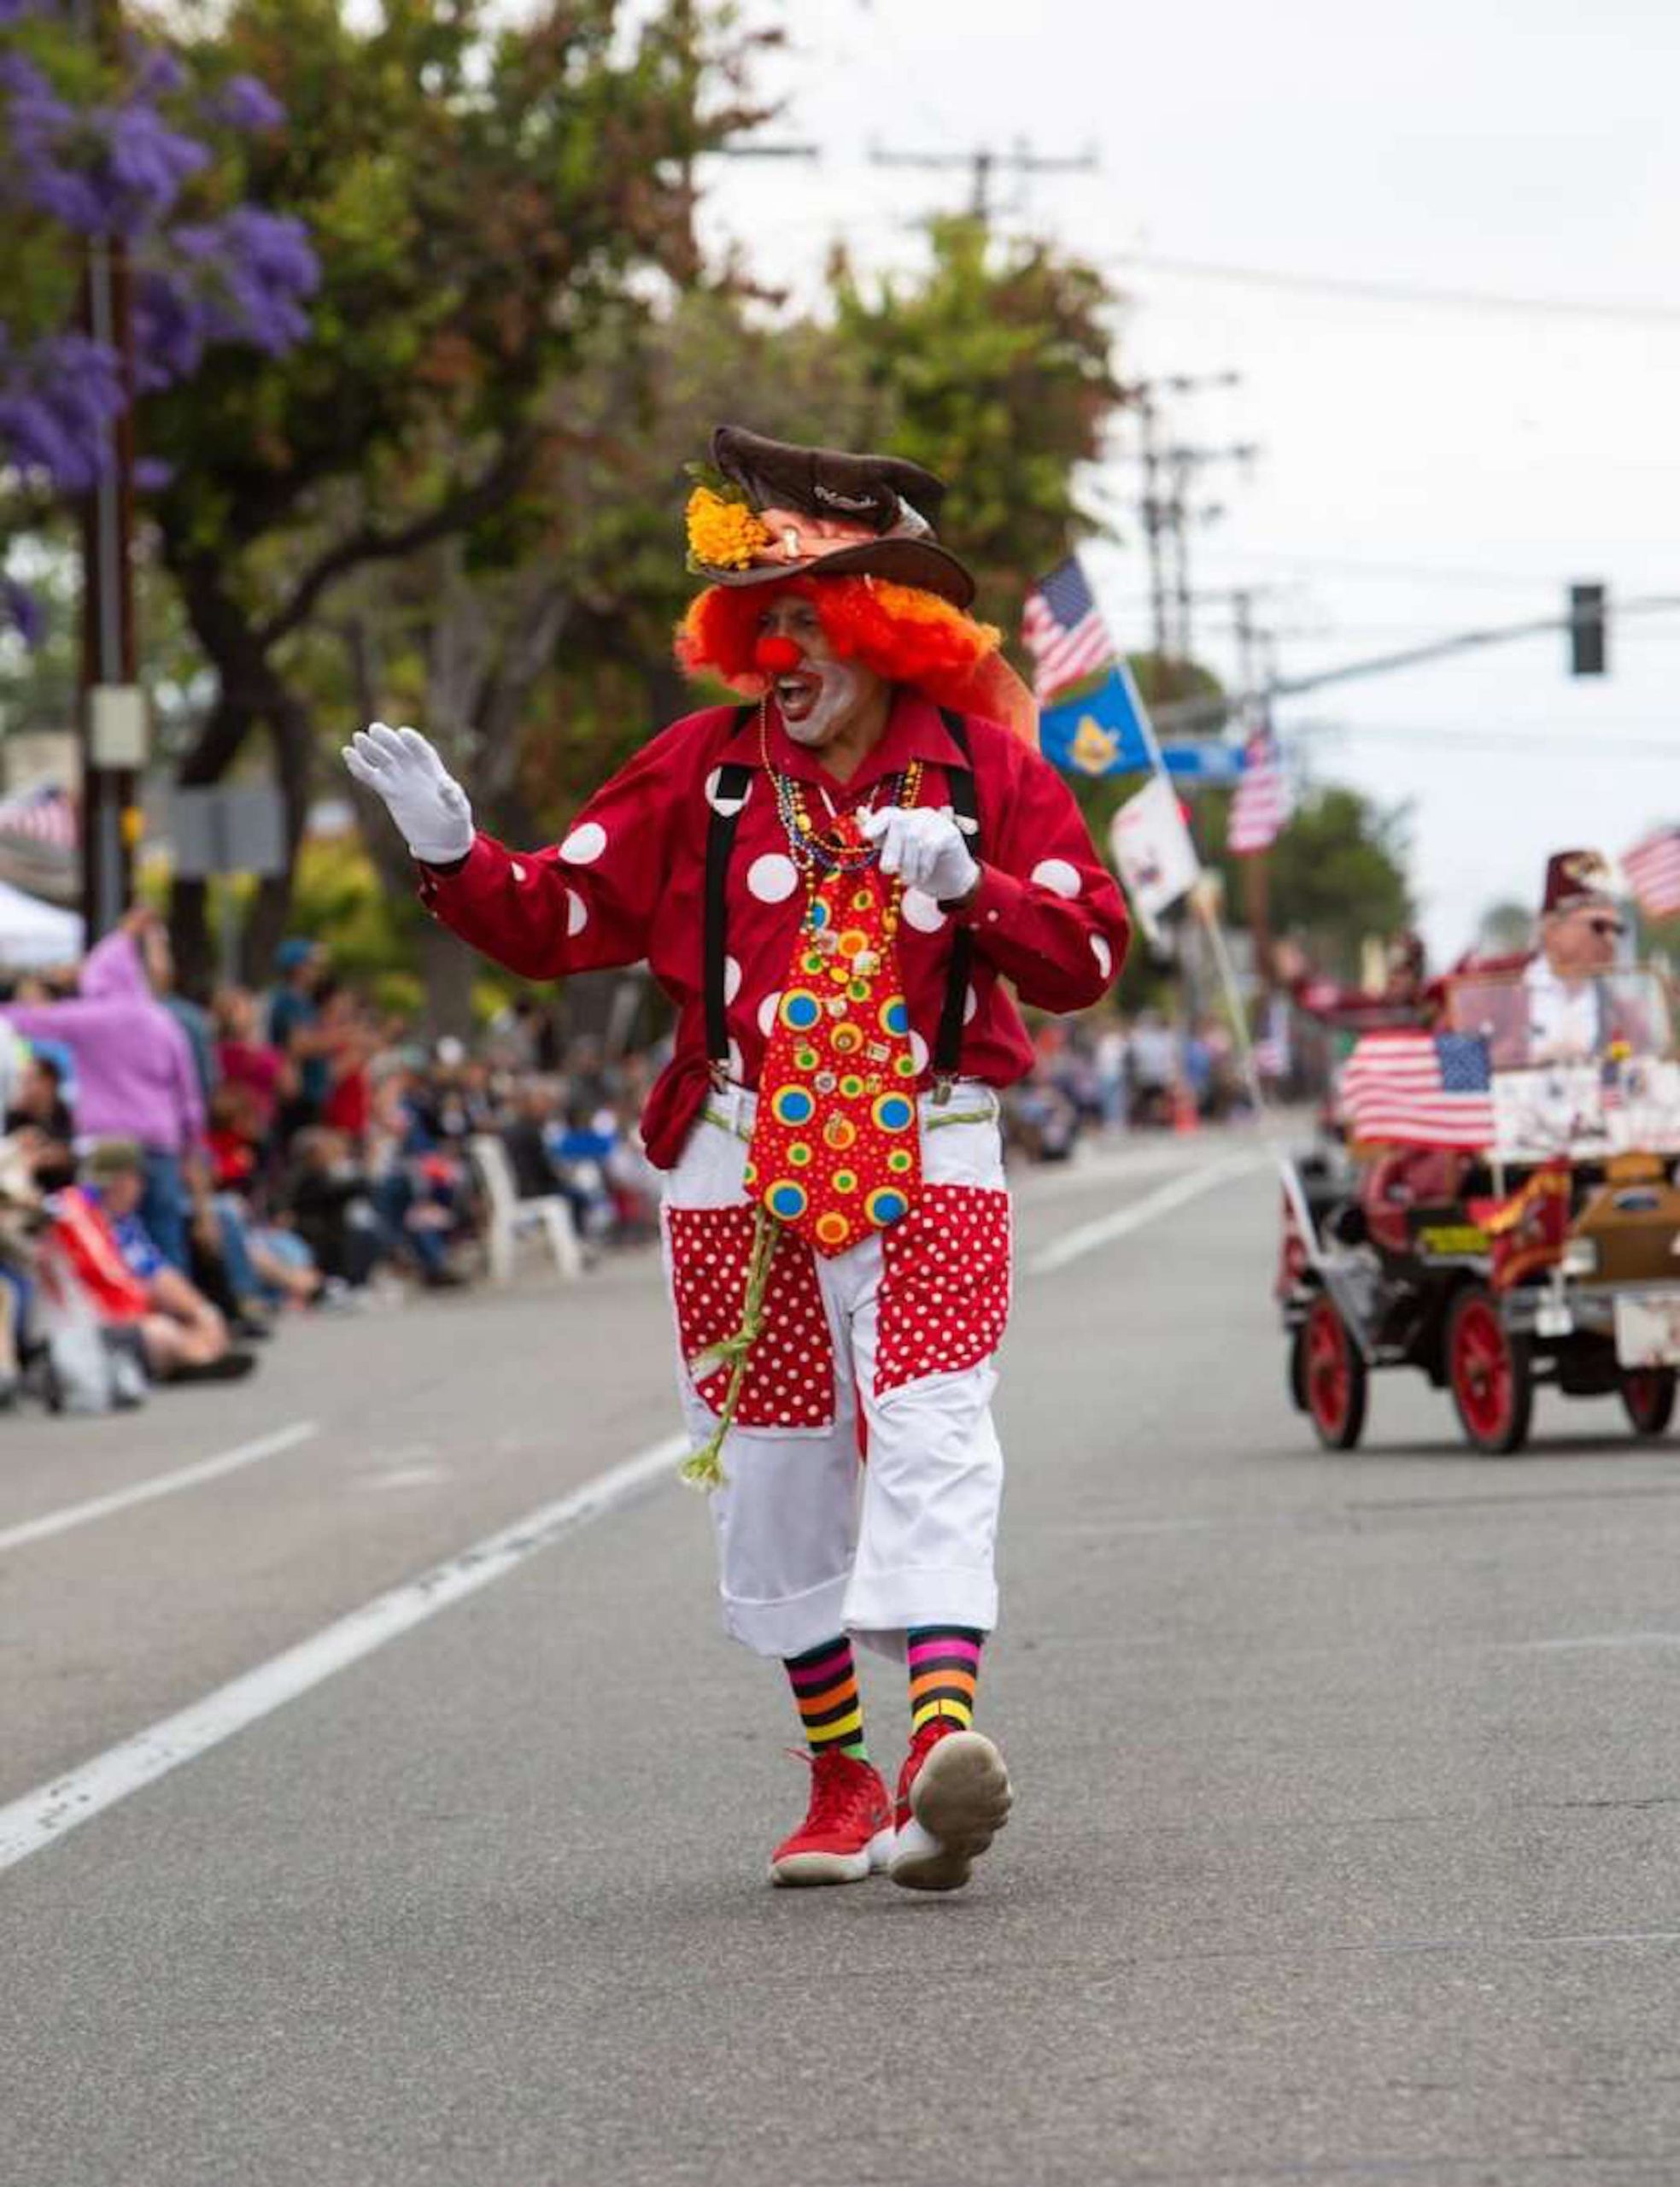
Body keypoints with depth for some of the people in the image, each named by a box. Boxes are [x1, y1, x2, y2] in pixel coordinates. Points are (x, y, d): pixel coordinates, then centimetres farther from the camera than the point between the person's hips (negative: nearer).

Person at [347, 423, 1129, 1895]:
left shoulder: (985, 766, 0)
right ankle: (840, 1782, 20)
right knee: (777, 1468, 7)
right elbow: (557, 917, 5)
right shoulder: (705, 769, 4)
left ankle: (945, 1749, -32)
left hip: (931, 1163, -2)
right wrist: (455, 855, -13)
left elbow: (1090, 953, -5)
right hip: (743, 1167, 3)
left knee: (932, 1437, -18)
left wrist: (967, 887, -20)